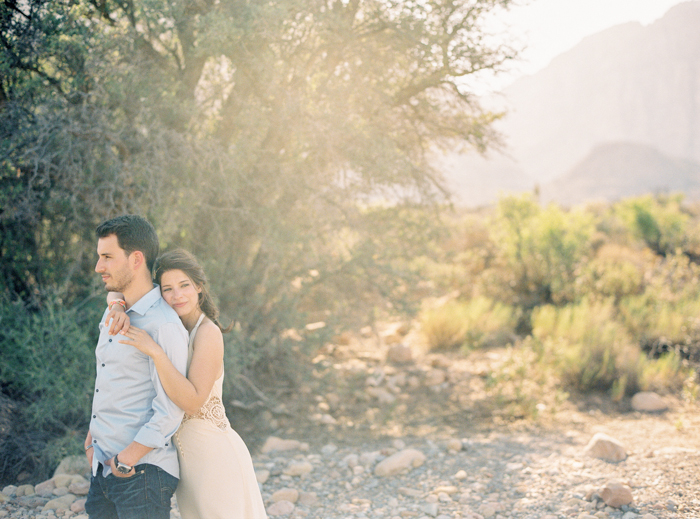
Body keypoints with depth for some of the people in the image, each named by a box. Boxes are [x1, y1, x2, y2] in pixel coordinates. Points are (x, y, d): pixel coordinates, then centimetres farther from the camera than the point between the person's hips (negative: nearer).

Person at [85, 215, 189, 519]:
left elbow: (170, 411, -19)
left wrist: (126, 460, -14)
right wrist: (92, 440, 17)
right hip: (103, 468, 8)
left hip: (142, 473, -8)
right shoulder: (112, 314, 12)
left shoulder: (163, 325, -17)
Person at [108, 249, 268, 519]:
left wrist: (155, 352, -31)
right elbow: (117, 291, 10)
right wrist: (118, 306, -13)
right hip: (185, 455, 8)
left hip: (215, 454, -8)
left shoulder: (208, 332, -16)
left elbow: (192, 401, -25)